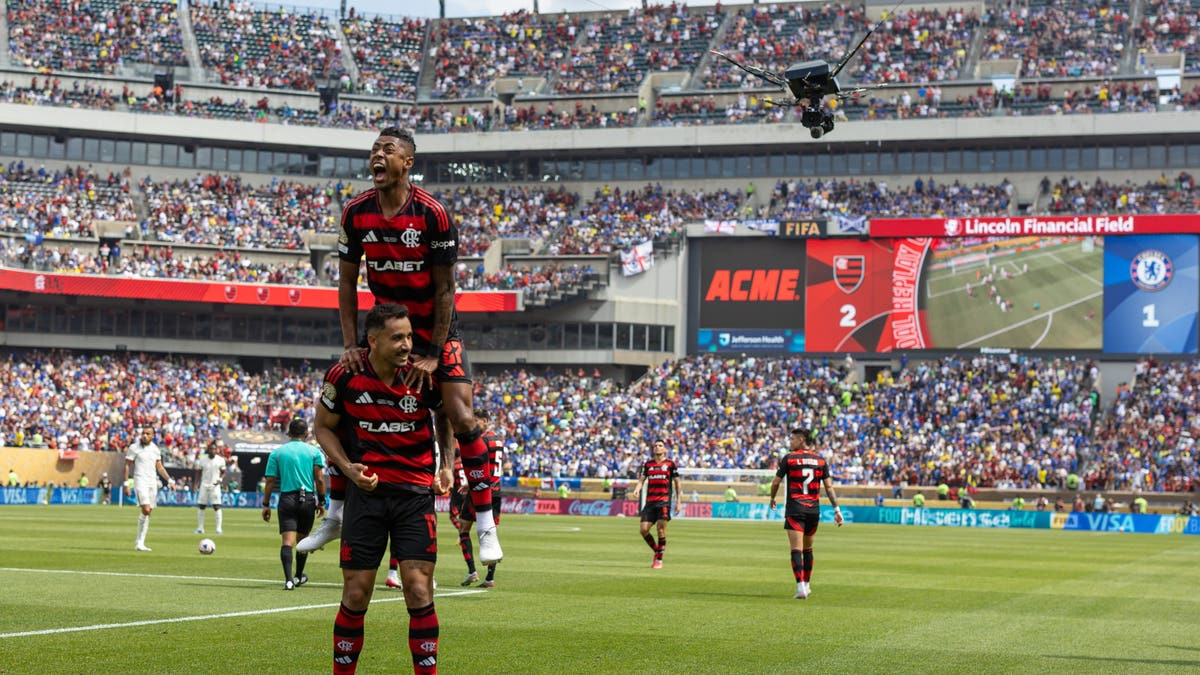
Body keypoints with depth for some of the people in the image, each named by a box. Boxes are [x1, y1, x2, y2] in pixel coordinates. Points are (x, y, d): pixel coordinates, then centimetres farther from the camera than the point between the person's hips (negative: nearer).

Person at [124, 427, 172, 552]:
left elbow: (159, 467, 18)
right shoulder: (134, 447, -2)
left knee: (148, 513, 3)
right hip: (140, 482, -6)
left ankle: (140, 543, 8)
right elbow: (127, 466, -1)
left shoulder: (155, 449, 12)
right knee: (146, 509, -20)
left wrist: (169, 480, 7)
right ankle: (139, 543, -11)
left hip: (153, 483, 6)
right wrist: (126, 484, -7)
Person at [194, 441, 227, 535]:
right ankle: (200, 528, 12)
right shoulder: (202, 460, 1)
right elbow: (198, 472, 9)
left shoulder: (220, 460, -1)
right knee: (201, 506, 2)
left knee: (217, 507, -9)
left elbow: (223, 472, 8)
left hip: (215, 486, -2)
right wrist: (196, 484, 0)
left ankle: (218, 528, -7)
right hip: (204, 485, 2)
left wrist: (220, 479, -12)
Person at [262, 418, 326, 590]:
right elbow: (319, 479, -1)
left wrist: (266, 505, 8)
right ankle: (299, 576, 33)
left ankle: (288, 579, -24)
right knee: (303, 540, 17)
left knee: (287, 540, -8)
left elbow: (270, 481, 3)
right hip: (308, 500, 1)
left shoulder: (277, 453, 5)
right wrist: (321, 502, 8)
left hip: (287, 499, -1)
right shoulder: (314, 452, 4)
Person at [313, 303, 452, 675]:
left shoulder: (423, 375, -9)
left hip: (415, 493, 0)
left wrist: (446, 465, -4)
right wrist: (347, 467, -9)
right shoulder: (345, 375, -9)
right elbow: (324, 426, 7)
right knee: (356, 595, 3)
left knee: (419, 591, -7)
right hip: (366, 490, 0)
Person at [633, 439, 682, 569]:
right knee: (644, 529, -5)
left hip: (664, 501, -4)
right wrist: (637, 489, -13)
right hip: (650, 501, 4)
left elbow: (677, 482, 8)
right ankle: (656, 551, 19)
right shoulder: (648, 464, 13)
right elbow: (641, 479, 9)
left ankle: (659, 560, -3)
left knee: (661, 528, -13)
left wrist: (678, 501, 4)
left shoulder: (670, 464, 4)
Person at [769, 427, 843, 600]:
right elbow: (829, 486, 3)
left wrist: (772, 499, 21)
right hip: (814, 510, 4)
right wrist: (837, 510, 5)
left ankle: (801, 587, -20)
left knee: (796, 550, -8)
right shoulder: (820, 460, 7)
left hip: (795, 510, -4)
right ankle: (806, 585, 27)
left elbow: (776, 482, 2)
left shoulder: (789, 458, -3)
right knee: (808, 549, 18)